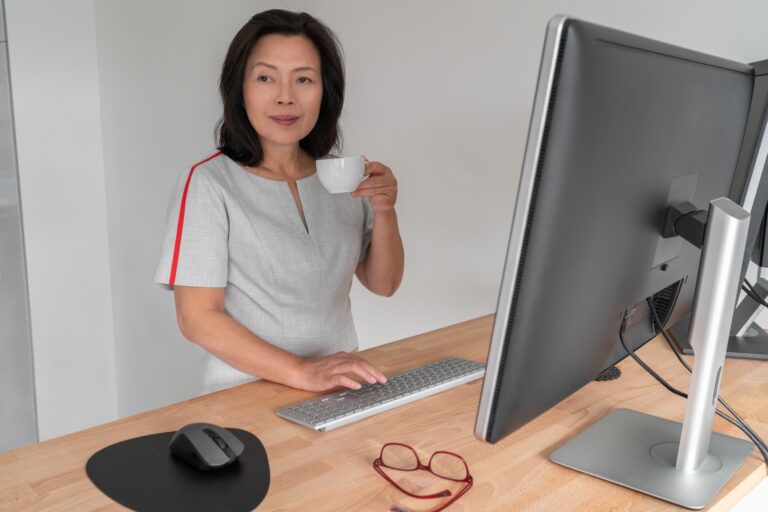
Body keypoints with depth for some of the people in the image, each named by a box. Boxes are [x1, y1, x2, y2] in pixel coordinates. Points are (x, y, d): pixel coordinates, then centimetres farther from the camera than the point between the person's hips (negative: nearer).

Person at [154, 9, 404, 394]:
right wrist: (303, 373, -21)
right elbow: (197, 318, -12)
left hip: (340, 390, 3)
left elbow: (383, 285, 8)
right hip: (248, 398, -3)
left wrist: (385, 213, -10)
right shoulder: (208, 183, -10)